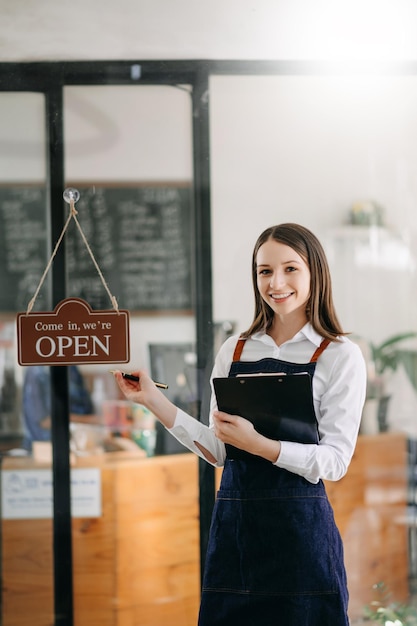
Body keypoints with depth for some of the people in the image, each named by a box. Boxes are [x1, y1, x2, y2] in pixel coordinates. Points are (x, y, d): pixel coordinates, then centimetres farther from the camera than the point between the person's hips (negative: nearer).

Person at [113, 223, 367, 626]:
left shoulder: (340, 355, -3)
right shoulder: (234, 351, 10)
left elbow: (335, 461, -9)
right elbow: (217, 450, 9)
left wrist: (257, 444, -20)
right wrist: (154, 401, 1)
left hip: (300, 526, -4)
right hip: (232, 521, 4)